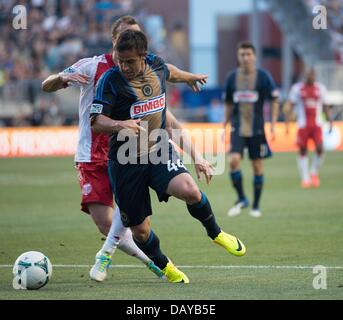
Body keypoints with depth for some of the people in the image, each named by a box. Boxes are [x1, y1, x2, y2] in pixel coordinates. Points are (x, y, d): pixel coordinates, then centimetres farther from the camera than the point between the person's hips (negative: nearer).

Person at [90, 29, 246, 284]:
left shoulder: (156, 65, -1)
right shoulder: (111, 80, -14)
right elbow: (96, 121, -18)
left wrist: (190, 77, 46)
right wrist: (119, 124, -39)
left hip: (159, 150, 2)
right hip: (126, 162, -2)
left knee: (189, 190, -26)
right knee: (140, 229, 0)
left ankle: (215, 233, 4)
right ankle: (163, 265, 31)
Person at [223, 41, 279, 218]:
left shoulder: (263, 77, -3)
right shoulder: (232, 77, 4)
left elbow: (274, 101, 2)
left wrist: (273, 125, -6)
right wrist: (225, 126, 13)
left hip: (257, 128, -1)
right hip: (237, 128, 1)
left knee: (257, 166, 4)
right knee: (233, 160, -18)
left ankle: (256, 205, 17)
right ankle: (241, 199, -3)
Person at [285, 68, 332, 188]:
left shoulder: (320, 88, 9)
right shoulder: (297, 88, 1)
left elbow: (325, 106, 16)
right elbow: (289, 106, 1)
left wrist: (330, 121, 10)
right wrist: (287, 123, -7)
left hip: (317, 124, 1)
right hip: (303, 124, -1)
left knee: (320, 148, -13)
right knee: (302, 151, 1)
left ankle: (314, 173, 10)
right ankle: (305, 178, 11)